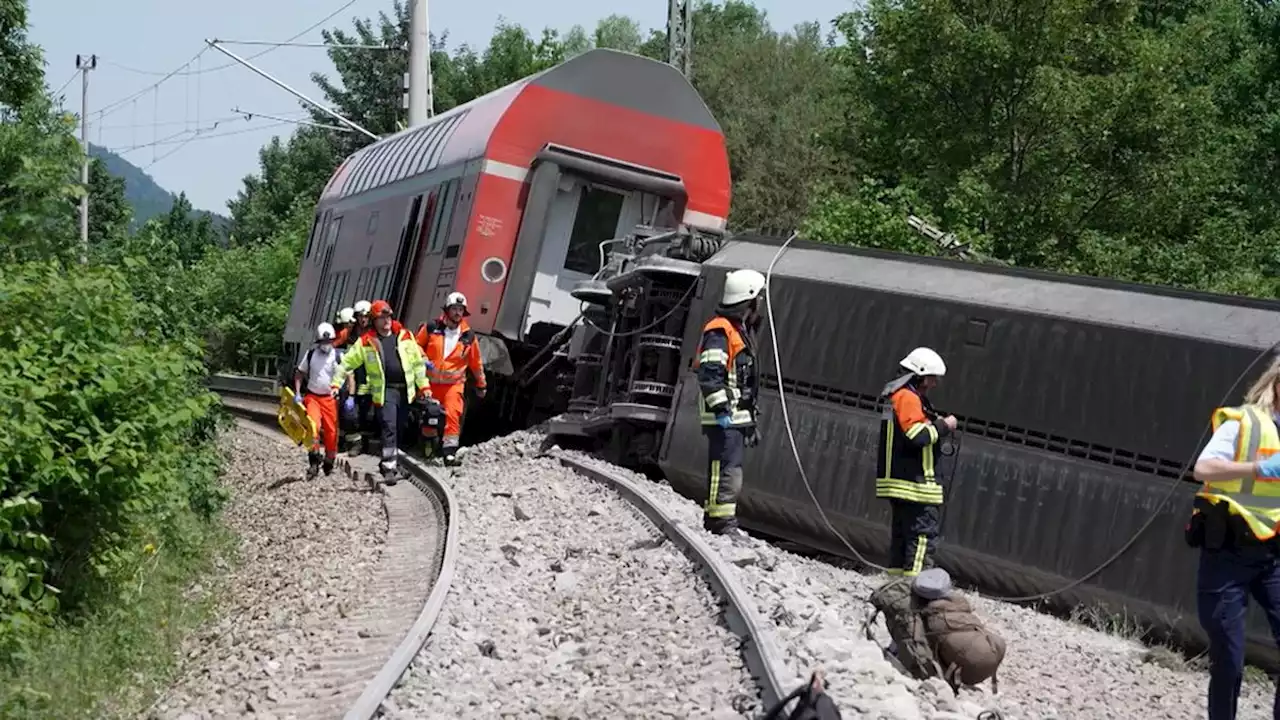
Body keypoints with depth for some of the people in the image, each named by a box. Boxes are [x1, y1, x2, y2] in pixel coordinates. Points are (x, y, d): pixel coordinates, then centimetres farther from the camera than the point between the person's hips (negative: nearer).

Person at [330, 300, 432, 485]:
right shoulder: (366, 341, 1)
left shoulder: (405, 336, 7)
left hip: (406, 389, 3)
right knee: (389, 427, -15)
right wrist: (336, 383, 0)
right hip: (385, 391, -3)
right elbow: (347, 363, 6)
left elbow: (418, 361, 11)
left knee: (399, 429, 12)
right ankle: (389, 468, -15)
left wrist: (424, 385, 9)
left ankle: (389, 462, 28)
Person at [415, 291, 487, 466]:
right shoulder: (432, 327, -4)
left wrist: (481, 384, 17)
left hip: (454, 383, -1)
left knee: (453, 414, -20)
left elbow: (476, 361, 11)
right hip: (430, 381, 1)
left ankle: (450, 451, -20)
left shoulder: (468, 335, 0)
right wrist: (423, 359, -9)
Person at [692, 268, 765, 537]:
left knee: (730, 470, 13)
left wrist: (750, 420, 26)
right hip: (724, 418, -10)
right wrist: (720, 408, -24)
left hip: (738, 416, 10)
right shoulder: (720, 331, -12)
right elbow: (709, 374, -21)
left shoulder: (742, 330, 22)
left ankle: (715, 520, 21)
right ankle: (722, 521, -12)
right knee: (727, 469, -13)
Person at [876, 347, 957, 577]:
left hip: (898, 480, 11)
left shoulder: (899, 395, 20)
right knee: (924, 534, -11)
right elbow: (917, 435, -23)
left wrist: (937, 423, 8)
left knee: (901, 533, 15)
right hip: (914, 481, -11)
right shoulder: (908, 398, -13)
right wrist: (943, 426, -11)